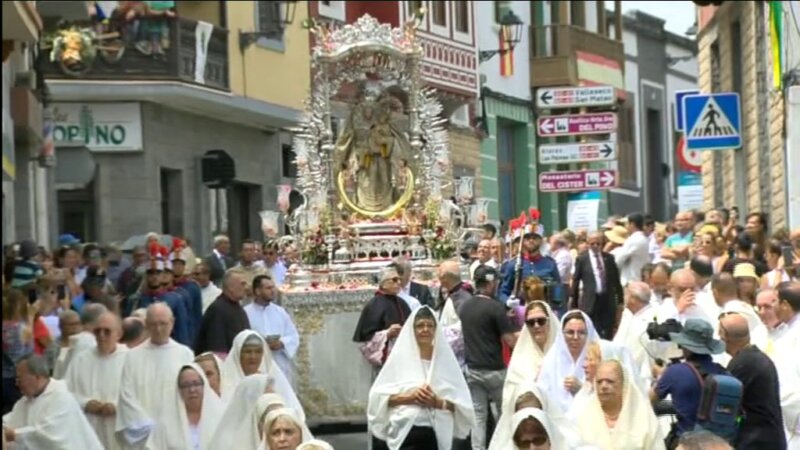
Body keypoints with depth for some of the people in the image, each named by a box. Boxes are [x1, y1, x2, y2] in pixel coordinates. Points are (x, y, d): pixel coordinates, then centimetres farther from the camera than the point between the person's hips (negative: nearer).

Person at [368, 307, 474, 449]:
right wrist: (408, 397, -13)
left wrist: (438, 402, -13)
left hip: (436, 435, 2)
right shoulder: (400, 356, 4)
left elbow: (463, 404, 5)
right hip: (404, 432, -2)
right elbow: (378, 395, 0)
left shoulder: (446, 359, 6)